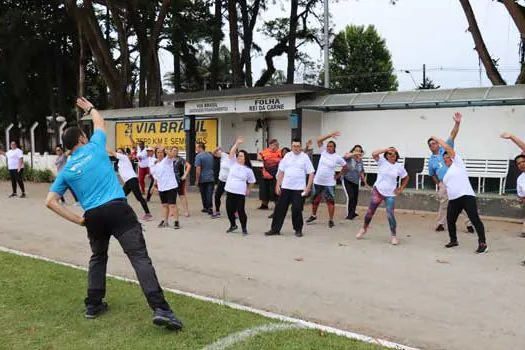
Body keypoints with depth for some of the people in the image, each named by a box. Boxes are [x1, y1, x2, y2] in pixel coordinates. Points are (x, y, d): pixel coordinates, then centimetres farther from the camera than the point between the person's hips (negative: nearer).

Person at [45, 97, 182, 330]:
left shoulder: (66, 171, 15)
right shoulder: (95, 148, 11)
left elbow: (50, 202, 10)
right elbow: (100, 122, 31)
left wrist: (77, 220, 11)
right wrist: (89, 108, 49)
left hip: (93, 216, 3)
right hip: (118, 209, -3)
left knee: (98, 258, 28)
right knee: (140, 257, -11)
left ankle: (93, 305, 30)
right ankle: (160, 309, -21)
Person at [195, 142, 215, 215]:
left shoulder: (198, 156, -12)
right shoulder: (210, 155, 9)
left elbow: (198, 169, -17)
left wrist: (197, 179, -11)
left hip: (202, 179, -4)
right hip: (211, 178, 4)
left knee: (204, 194, 10)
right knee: (209, 194, -1)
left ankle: (205, 208, 20)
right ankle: (210, 208, -9)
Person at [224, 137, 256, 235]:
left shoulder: (248, 170, -1)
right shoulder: (233, 163, 2)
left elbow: (252, 181, 12)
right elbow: (232, 152, -10)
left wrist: (248, 189, 10)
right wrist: (237, 143, -17)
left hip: (240, 193, -3)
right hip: (229, 191, 3)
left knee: (241, 211, -4)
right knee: (229, 210, 10)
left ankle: (244, 228, 14)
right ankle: (233, 225, 32)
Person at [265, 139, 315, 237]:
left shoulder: (305, 157, -3)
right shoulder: (287, 156, 7)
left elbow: (311, 173, -5)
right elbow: (281, 172, 10)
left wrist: (308, 188, -12)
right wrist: (278, 185, 4)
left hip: (299, 189, -3)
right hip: (285, 187, 3)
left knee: (297, 209, -3)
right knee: (280, 208, 4)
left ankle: (298, 230, 16)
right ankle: (275, 229, 14)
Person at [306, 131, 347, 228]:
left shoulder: (337, 157, -6)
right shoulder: (323, 151, 0)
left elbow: (345, 166, 5)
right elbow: (319, 140, -8)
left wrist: (338, 175, 2)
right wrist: (330, 135, -14)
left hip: (329, 183, -3)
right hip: (318, 181, 3)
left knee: (330, 201, -3)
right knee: (315, 200, 16)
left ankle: (331, 220, 7)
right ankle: (313, 215, 36)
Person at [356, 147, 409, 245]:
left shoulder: (399, 167, 0)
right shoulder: (382, 161, -5)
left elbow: (406, 178, 13)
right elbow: (374, 154, -22)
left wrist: (401, 188, 4)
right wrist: (386, 149, -21)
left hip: (390, 194, 0)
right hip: (378, 191, 0)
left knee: (390, 215, -6)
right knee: (370, 212, 8)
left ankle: (394, 236, 6)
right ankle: (364, 228, 31)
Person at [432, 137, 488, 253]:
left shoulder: (457, 163, 5)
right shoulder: (447, 173, 25)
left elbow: (447, 147, 0)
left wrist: (437, 139, 8)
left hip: (466, 196, -8)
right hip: (453, 200, 8)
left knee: (475, 219, -11)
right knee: (450, 221, 10)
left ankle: (483, 244, -11)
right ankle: (453, 240, 29)